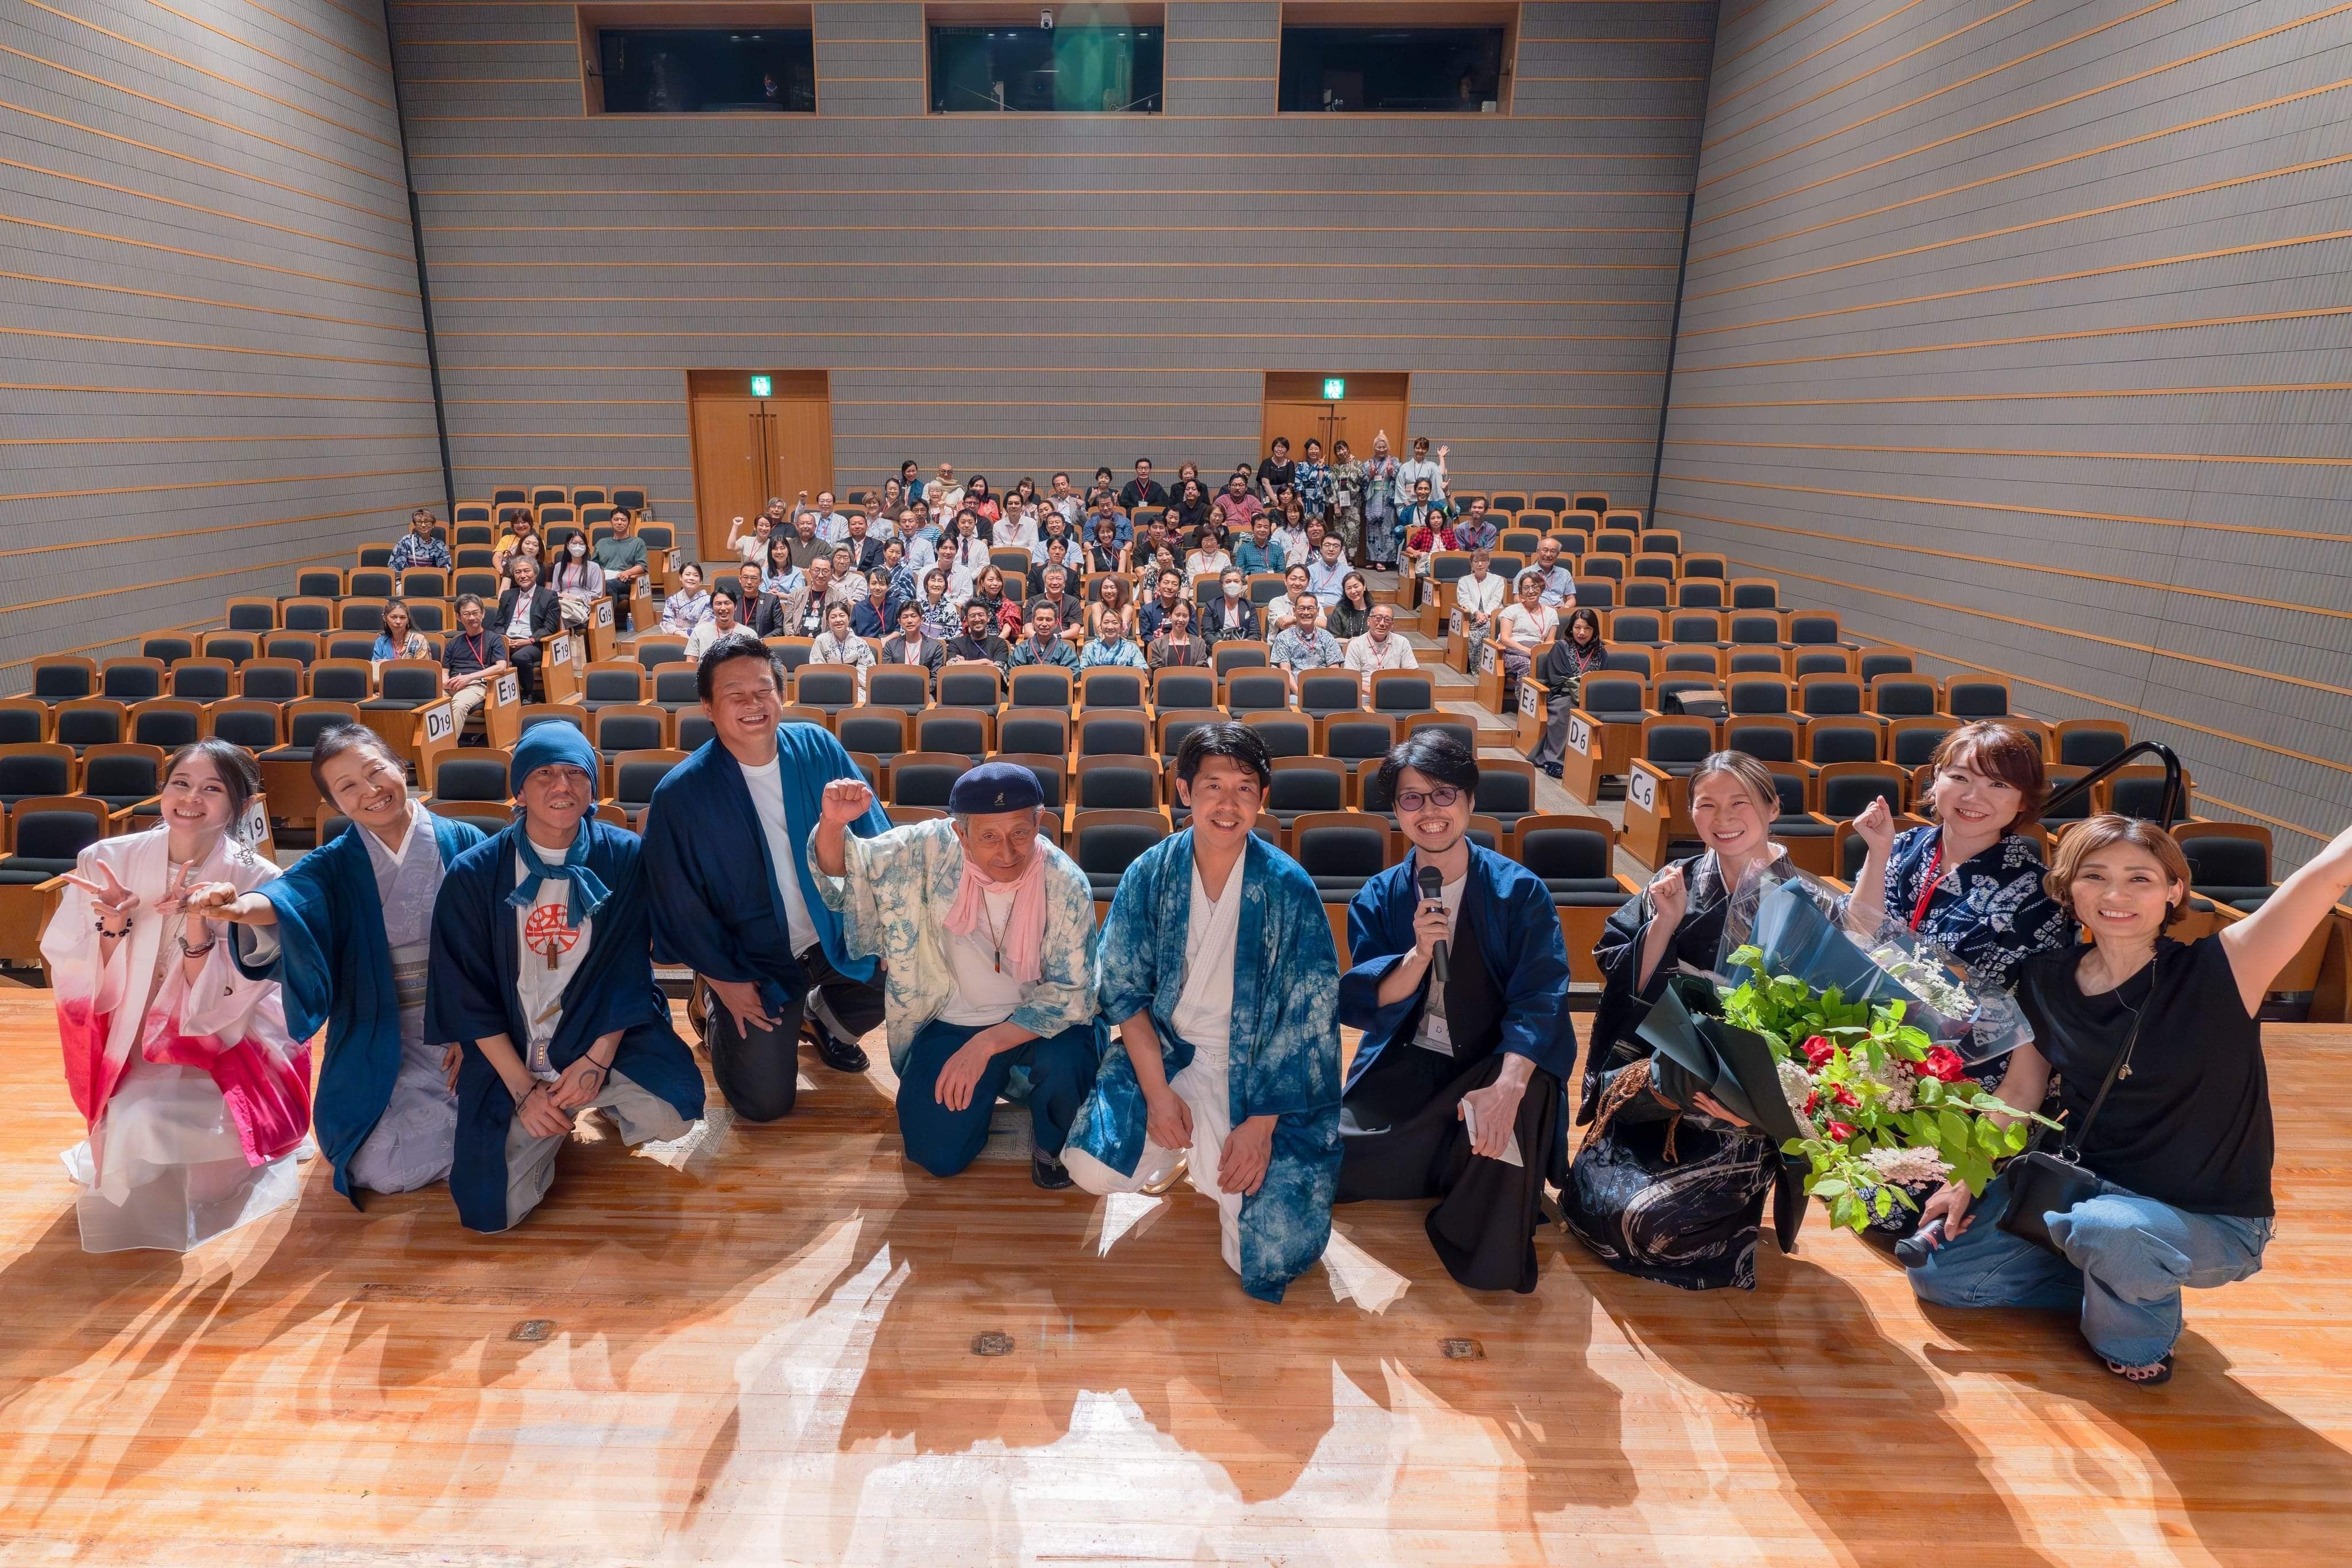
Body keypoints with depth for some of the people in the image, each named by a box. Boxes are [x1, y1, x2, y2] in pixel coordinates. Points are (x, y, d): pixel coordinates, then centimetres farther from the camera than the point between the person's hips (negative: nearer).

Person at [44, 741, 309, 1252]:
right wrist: (114, 924, -22)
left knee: (152, 1123, -26)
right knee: (135, 1124, -21)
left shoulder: (259, 883, -13)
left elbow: (219, 1007, -15)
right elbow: (81, 989, -4)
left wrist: (197, 923, -29)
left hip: (229, 1048, -3)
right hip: (133, 1053, 3)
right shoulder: (104, 863, -6)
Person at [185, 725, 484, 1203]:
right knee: (377, 1170, -10)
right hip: (383, 1039, 2)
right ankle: (464, 1111, 20)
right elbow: (290, 896, -26)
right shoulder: (334, 865, -2)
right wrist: (241, 906, -51)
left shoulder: (464, 843, -4)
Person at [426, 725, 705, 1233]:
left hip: (605, 1035, 0)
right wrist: (522, 1087, -9)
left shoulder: (625, 858, -9)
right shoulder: (473, 875, -8)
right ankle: (561, 1118, 23)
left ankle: (607, 1100, 11)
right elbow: (469, 997, -5)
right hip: (509, 1053, 1)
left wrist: (597, 1059, -14)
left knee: (673, 1114, -27)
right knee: (494, 1211, -8)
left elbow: (628, 972, -5)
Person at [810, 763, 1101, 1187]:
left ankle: (1052, 1143, 3)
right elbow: (840, 872, -7)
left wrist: (985, 1045, -32)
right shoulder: (929, 849, -19)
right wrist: (833, 824, -32)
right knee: (937, 1156, -8)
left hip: (1040, 1021, -2)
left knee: (1064, 1064, -34)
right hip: (955, 1021, 2)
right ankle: (993, 1080, 24)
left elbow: (1068, 992, -20)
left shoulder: (1065, 885, -23)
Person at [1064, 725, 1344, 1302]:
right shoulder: (1150, 874, -7)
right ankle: (1183, 1146, 16)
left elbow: (1308, 1017, -12)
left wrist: (1261, 1123, -16)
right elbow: (1122, 987, -3)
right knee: (1092, 1168, -15)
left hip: (1259, 1071, -2)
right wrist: (1157, 1092, -13)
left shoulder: (1288, 888, -14)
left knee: (1267, 1249, -13)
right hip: (1165, 1052, 3)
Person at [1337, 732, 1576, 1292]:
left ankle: (1489, 1255, -6)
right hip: (1406, 1065, 3)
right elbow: (1360, 1005, -7)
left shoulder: (1519, 891, -8)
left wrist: (1507, 1087, -34)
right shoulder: (1379, 898, -1)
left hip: (1497, 1061, -2)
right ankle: (1446, 1178, 16)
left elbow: (1540, 1000, -17)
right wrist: (1418, 954, -27)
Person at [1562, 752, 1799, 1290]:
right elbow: (1631, 985, -1)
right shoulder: (1677, 883, 2)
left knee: (1657, 1219, -19)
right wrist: (1665, 923, -16)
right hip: (1658, 1086, 3)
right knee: (1590, 1195, -14)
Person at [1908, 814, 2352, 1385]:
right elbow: (2019, 1092, 4)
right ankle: (2118, 1279, 17)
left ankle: (2136, 1339, -3)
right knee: (1937, 1271, 1)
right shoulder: (2044, 983, -6)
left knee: (2111, 1230, -38)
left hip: (2210, 1225, -4)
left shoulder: (2219, 971, -18)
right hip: (2086, 1187, 5)